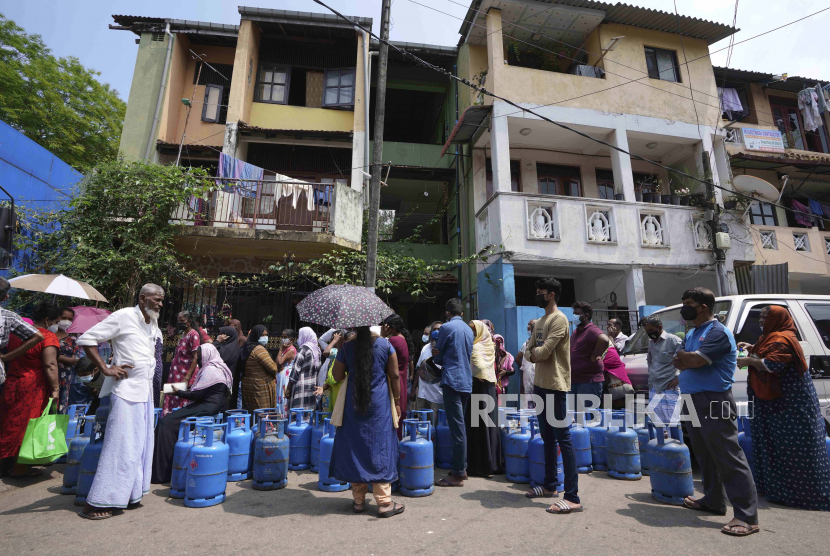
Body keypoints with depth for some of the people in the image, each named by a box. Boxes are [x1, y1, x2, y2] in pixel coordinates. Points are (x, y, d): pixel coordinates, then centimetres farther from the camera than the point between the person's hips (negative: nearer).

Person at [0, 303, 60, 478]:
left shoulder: (17, 332, 7)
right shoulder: (47, 337, -17)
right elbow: (50, 365, -23)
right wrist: (55, 389, -20)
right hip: (33, 387, -7)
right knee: (27, 425, 4)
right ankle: (19, 467, 13)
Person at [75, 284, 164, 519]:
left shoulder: (153, 325, 13)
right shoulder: (123, 317, -10)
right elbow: (86, 339, -11)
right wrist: (105, 369, -15)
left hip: (146, 391, 8)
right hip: (126, 390, -8)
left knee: (140, 445, 11)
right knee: (120, 445, -6)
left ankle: (129, 495, 22)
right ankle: (95, 503, 5)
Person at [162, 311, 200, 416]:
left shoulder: (193, 334, -11)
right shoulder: (182, 333, 16)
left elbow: (195, 359, -17)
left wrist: (187, 378, -21)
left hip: (183, 374, -8)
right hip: (175, 374, 8)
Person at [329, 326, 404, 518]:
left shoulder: (346, 347, -4)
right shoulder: (385, 345, -5)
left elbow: (337, 376, 3)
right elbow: (395, 376, -3)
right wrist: (397, 401, 7)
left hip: (353, 405, 1)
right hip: (380, 405, -1)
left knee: (355, 448, 12)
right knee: (380, 447, 6)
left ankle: (358, 500, 21)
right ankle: (384, 502, 12)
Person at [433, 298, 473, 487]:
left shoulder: (447, 328, -9)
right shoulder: (469, 329, 12)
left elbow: (438, 356, 0)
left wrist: (437, 358, 21)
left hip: (452, 380, -7)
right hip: (467, 381, 8)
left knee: (457, 427, -5)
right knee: (461, 426, 15)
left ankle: (458, 475, 1)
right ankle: (463, 468, 23)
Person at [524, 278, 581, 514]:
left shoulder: (559, 319, -13)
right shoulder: (539, 322, 16)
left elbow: (544, 351, -20)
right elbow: (528, 352, 14)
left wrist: (534, 352, 0)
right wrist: (532, 354, -7)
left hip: (555, 385, -9)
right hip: (540, 383, 9)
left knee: (562, 438, -5)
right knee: (547, 437, 17)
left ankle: (572, 497, 2)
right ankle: (550, 485, 31)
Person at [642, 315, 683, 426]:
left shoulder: (672, 340, -10)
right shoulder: (650, 342, 13)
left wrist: (679, 378, -12)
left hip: (669, 389, -7)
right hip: (653, 389, 7)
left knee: (672, 423, -4)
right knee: (656, 423, 12)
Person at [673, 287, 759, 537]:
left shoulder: (717, 332, -12)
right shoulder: (691, 333, 17)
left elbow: (695, 360, -22)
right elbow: (679, 363, 13)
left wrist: (683, 356, -2)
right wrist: (689, 359, -8)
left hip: (713, 404, -9)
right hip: (692, 402, 10)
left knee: (729, 459, -6)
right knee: (705, 457, 18)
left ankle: (747, 516, -1)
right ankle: (712, 500, 30)